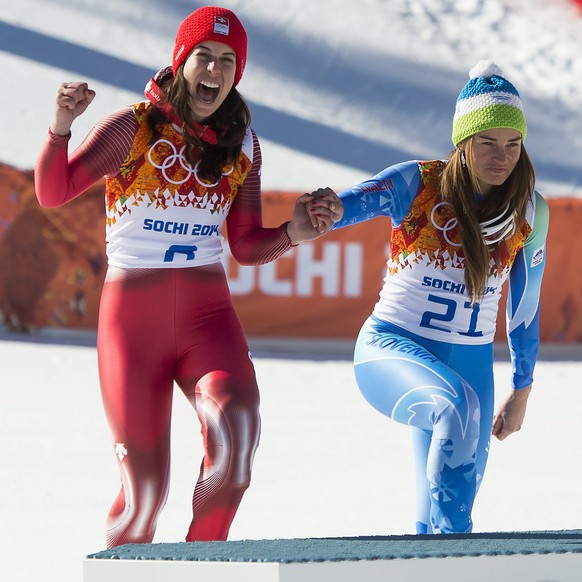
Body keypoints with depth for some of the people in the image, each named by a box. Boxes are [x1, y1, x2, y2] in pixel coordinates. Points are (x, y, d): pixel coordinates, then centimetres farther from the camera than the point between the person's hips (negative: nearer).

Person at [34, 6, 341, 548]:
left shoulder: (241, 144, 8)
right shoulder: (134, 127, -5)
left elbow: (246, 245, 12)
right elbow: (52, 193, -13)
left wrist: (292, 234, -8)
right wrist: (60, 127, -31)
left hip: (208, 316, 2)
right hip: (133, 317, -2)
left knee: (235, 427, -28)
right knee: (145, 489, -3)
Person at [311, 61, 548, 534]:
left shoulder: (530, 213, 2)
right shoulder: (416, 186, -9)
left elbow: (525, 308, 11)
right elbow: (352, 203, -27)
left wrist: (521, 392, 16)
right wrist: (319, 212, -50)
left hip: (470, 363, 4)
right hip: (393, 348, -4)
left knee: (440, 520, 2)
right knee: (455, 405, -37)